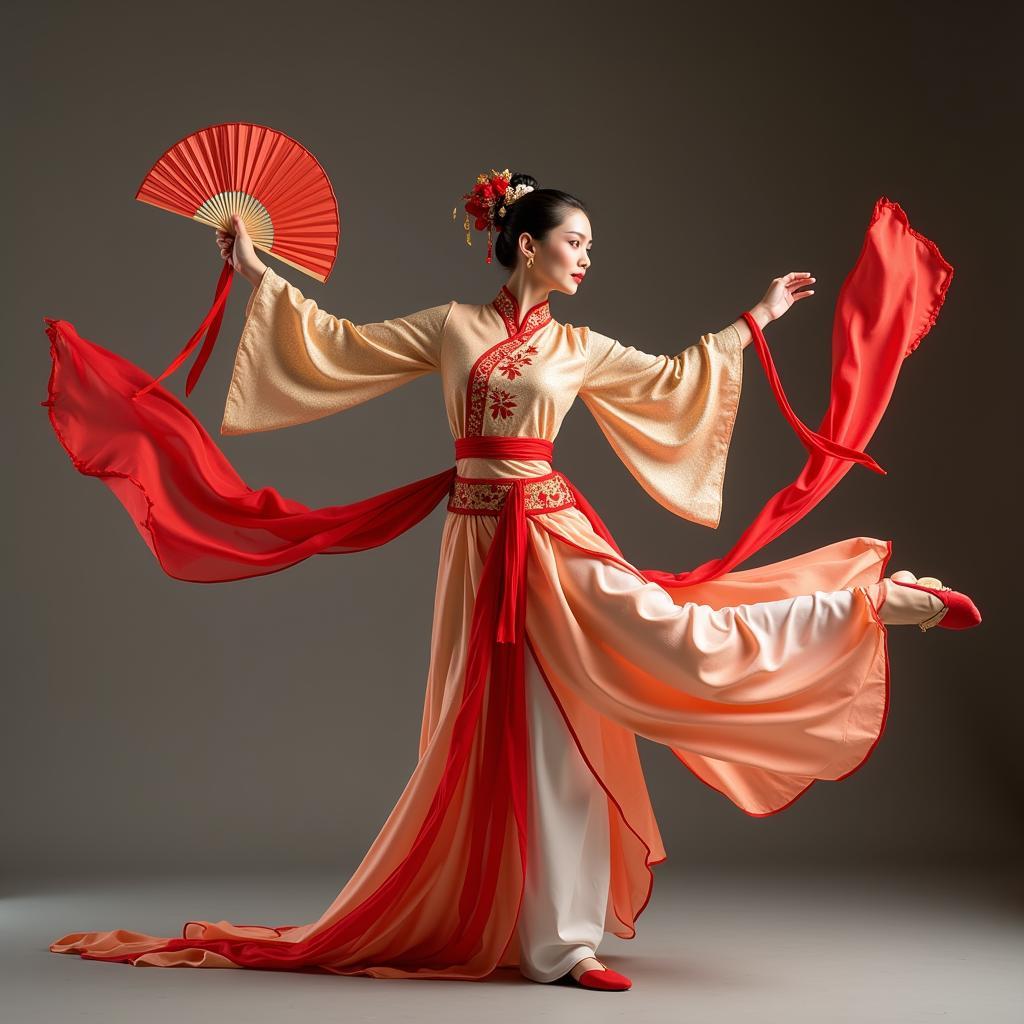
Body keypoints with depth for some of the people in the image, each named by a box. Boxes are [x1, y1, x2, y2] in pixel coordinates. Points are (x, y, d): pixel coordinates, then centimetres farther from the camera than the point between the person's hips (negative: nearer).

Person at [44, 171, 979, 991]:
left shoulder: (579, 348, 9)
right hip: (481, 544, -1)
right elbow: (344, 343, 9)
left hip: (550, 534, 1)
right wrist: (262, 280, 10)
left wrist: (757, 318, 20)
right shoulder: (452, 328, 5)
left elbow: (669, 378, 18)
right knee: (526, 729, 3)